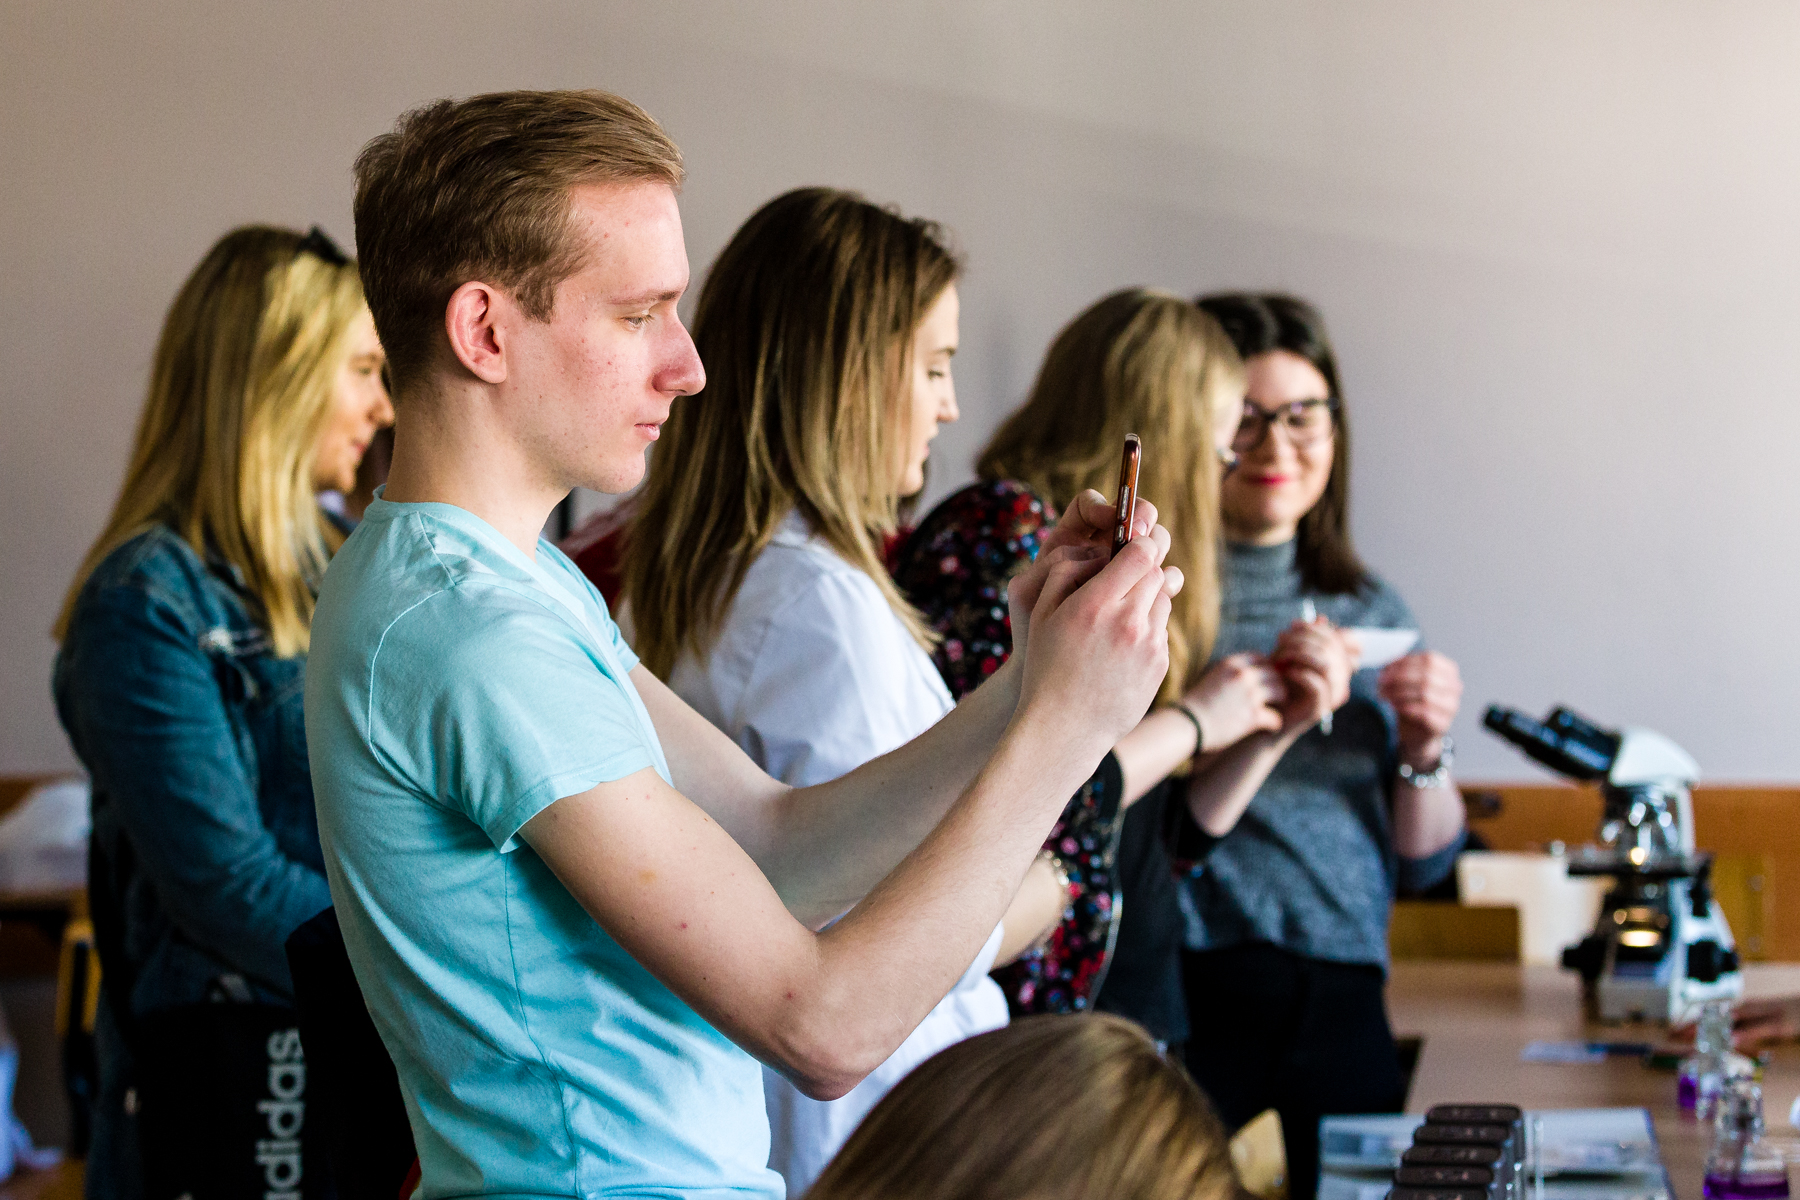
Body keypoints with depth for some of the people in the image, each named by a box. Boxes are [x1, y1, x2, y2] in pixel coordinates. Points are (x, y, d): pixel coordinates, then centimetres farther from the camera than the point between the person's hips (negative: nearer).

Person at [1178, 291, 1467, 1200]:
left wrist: (1423, 751, -3)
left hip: (1344, 1016, 5)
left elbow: (1421, 864, 15)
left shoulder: (1371, 609, 13)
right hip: (1190, 1011, -5)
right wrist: (1270, 722, -22)